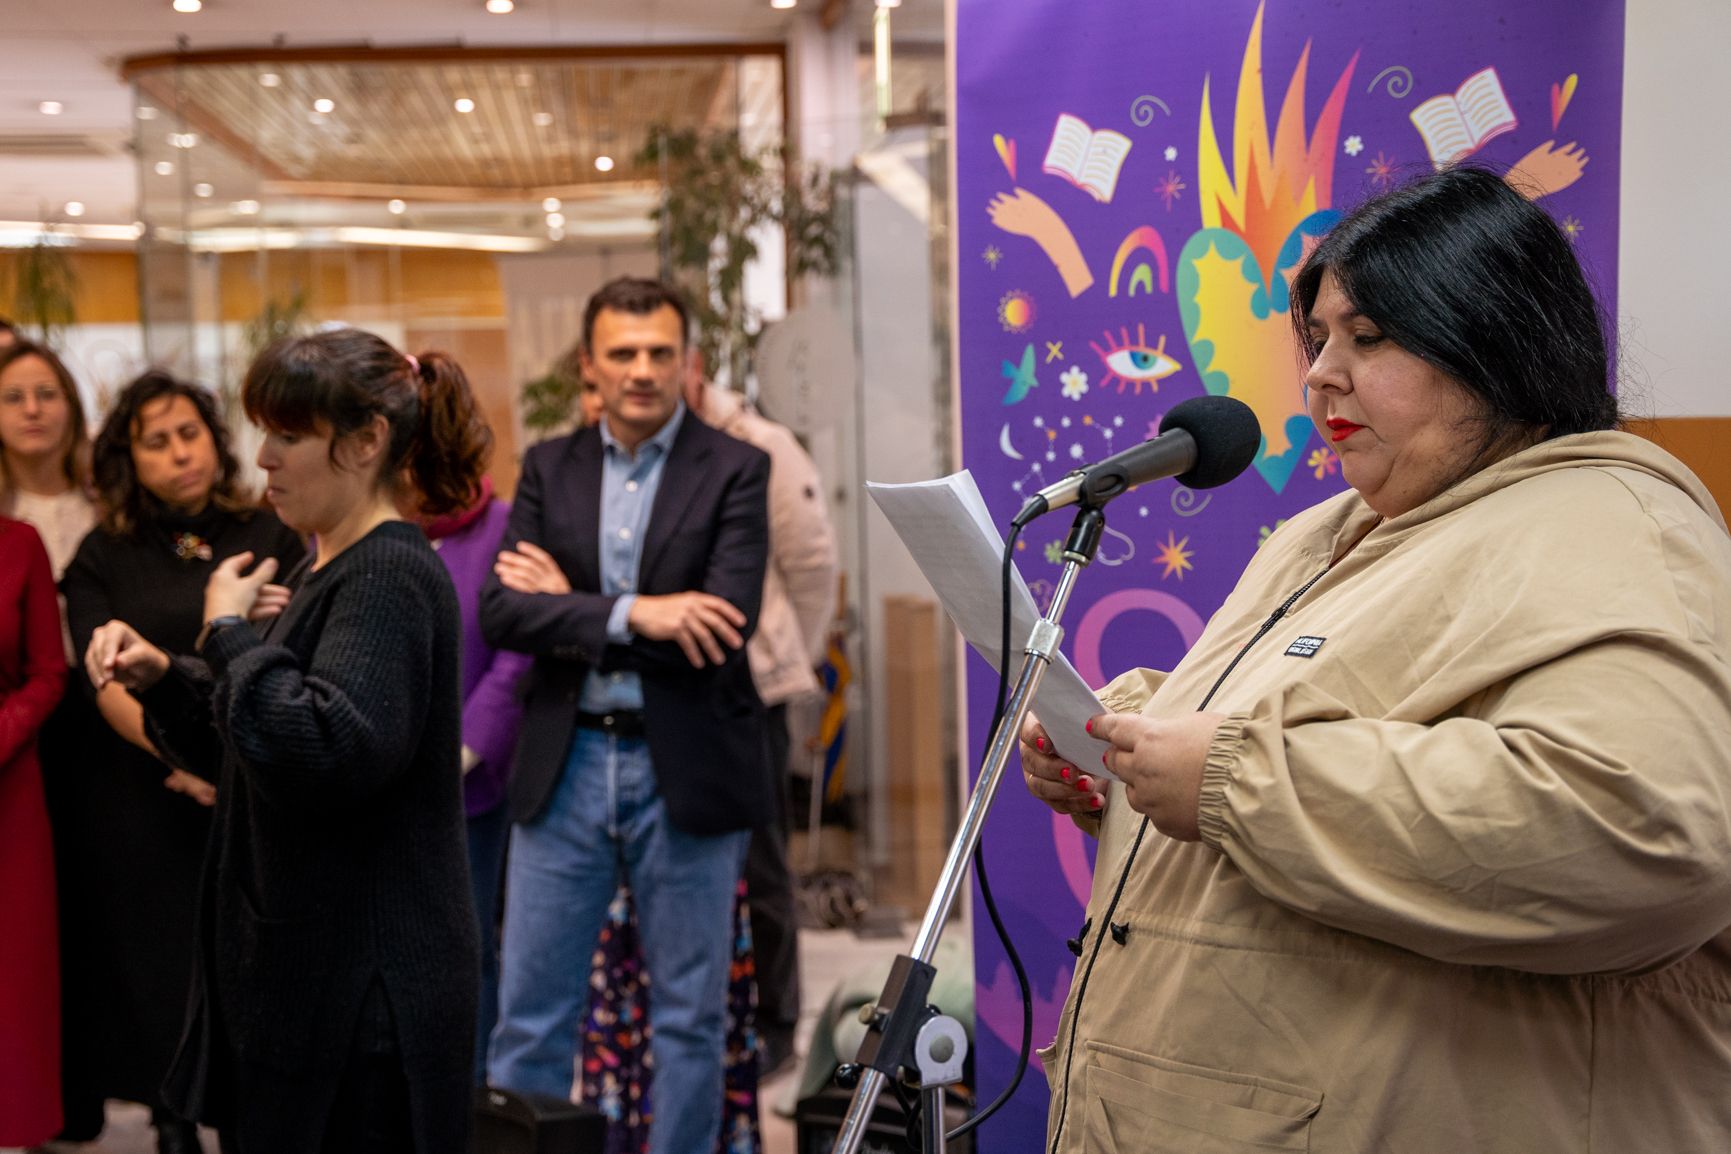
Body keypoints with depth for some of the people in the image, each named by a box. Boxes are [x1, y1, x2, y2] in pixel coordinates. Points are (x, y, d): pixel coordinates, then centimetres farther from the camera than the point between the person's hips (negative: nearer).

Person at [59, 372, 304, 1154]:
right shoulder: (103, 558, 6)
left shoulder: (272, 538, 4)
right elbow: (105, 680, -4)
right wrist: (179, 755, -17)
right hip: (141, 802, 1)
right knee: (156, 965, 8)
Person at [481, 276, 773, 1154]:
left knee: (688, 1016, 11)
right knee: (529, 1013, 9)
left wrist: (570, 604, -10)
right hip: (564, 765, 3)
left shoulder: (734, 470, -3)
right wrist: (629, 612, -20)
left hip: (686, 771, -2)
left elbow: (722, 626, -16)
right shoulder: (549, 467, 6)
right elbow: (501, 612, -6)